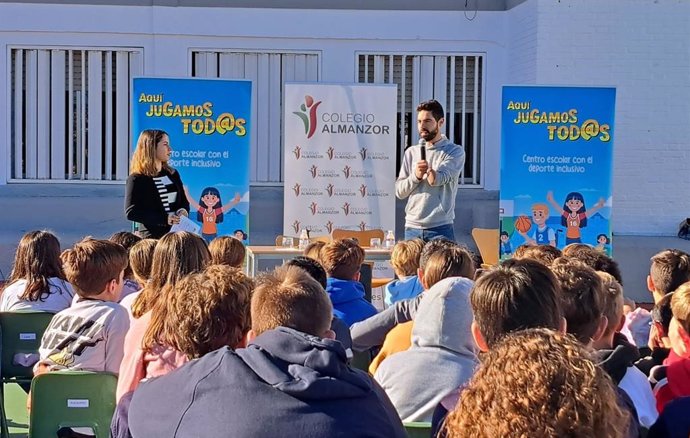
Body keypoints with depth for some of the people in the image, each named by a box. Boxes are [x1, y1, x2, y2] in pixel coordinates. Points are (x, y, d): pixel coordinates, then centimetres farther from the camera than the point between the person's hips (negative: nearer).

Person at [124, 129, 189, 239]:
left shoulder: (172, 174, 14)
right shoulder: (136, 179, -4)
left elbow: (184, 201, 22)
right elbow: (131, 212, -11)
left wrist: (183, 211, -4)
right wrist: (164, 219, -19)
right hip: (152, 237, -5)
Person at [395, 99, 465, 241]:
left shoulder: (455, 151, 1)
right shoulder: (411, 152, 12)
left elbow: (437, 179, -13)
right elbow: (399, 192, 8)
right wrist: (415, 176, -9)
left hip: (440, 228, -3)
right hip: (412, 228, 3)